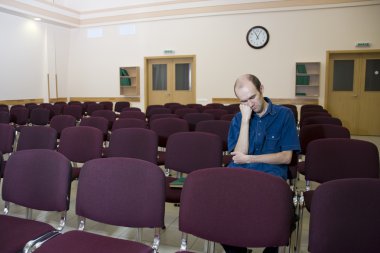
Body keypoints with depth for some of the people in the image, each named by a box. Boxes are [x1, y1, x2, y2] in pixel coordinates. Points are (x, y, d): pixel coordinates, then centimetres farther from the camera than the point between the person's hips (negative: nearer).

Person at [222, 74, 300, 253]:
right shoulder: (238, 118, 12)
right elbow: (240, 154, -2)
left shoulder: (284, 114, 3)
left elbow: (286, 157, -2)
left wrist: (249, 159, -4)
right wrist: (246, 119, -7)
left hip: (271, 172, -2)